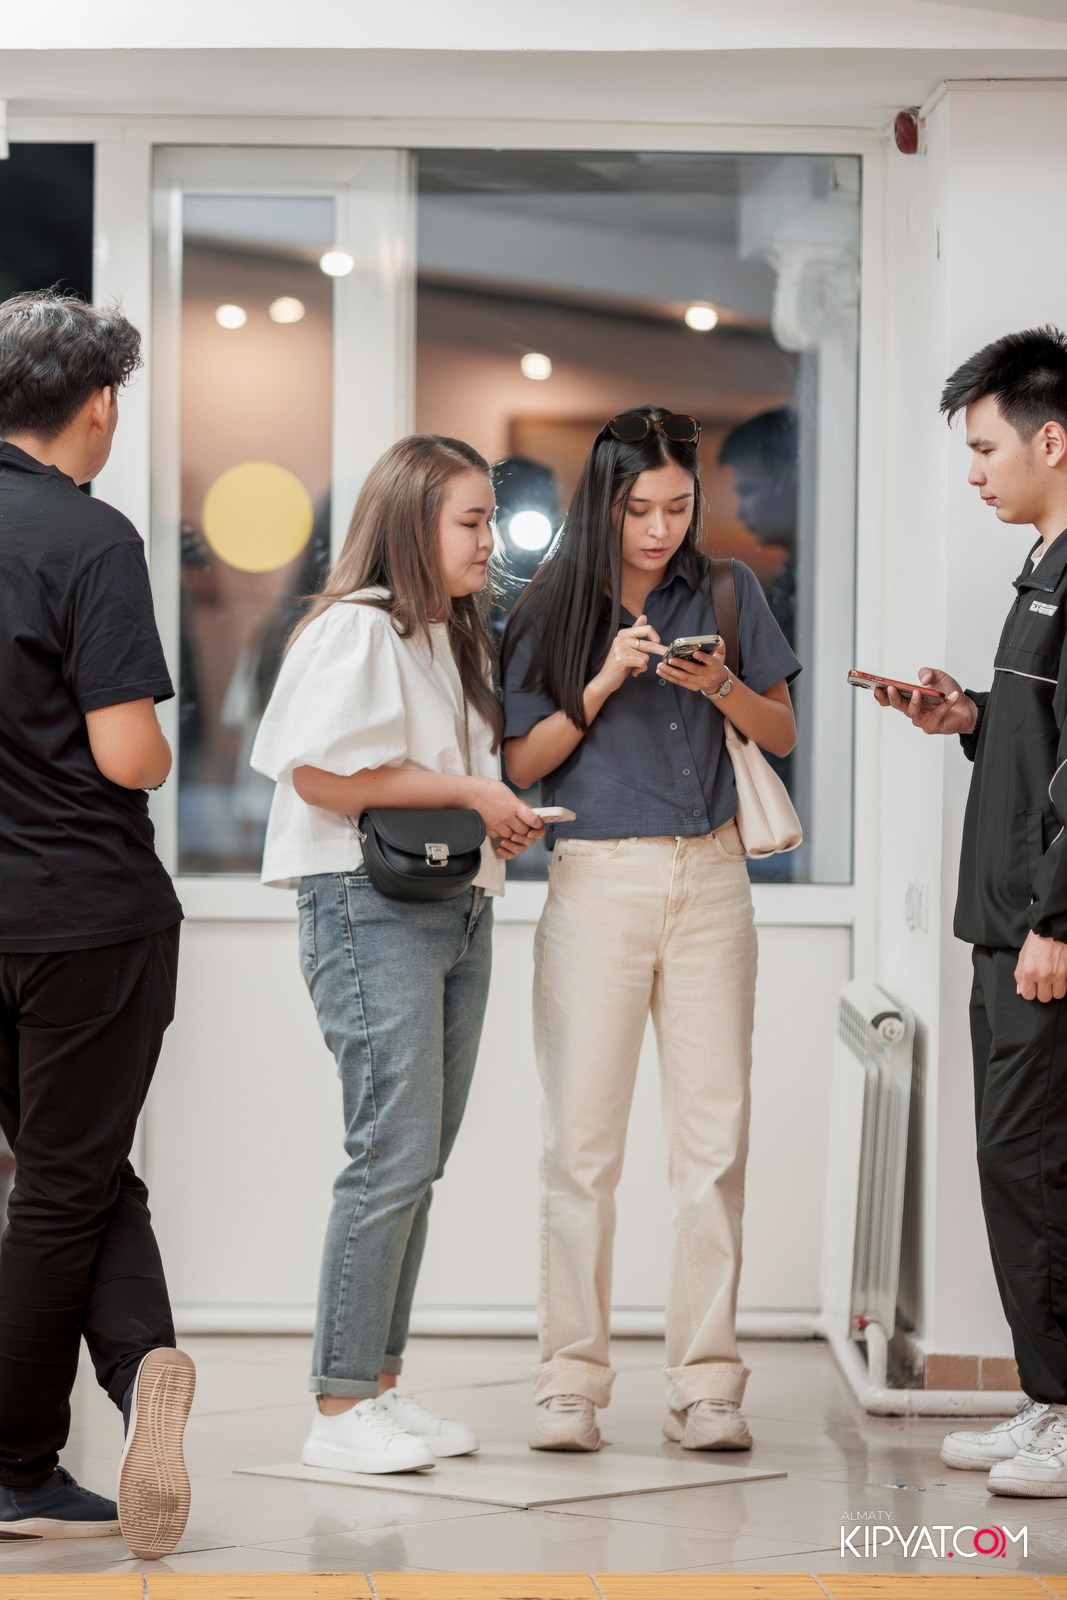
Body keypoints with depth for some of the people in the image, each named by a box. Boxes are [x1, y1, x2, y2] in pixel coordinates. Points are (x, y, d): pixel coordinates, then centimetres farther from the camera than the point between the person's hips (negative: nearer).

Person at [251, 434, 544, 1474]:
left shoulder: (452, 637, 20)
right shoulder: (358, 628, -9)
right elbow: (319, 773, -19)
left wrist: (502, 816, 8)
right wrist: (466, 790, -15)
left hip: (458, 909, 9)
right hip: (373, 909, -9)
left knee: (419, 1161, 8)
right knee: (394, 1155, -12)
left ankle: (379, 1387, 14)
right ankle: (339, 1410, -8)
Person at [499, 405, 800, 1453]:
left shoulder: (726, 594, 9)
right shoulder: (550, 610, 4)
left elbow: (781, 734, 11)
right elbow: (523, 762, 3)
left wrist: (719, 685, -9)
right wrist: (605, 682, -11)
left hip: (709, 876, 2)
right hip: (595, 881, -1)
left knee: (715, 1135, -1)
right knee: (582, 1139, -3)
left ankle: (706, 1385, 4)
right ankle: (571, 1381, 3)